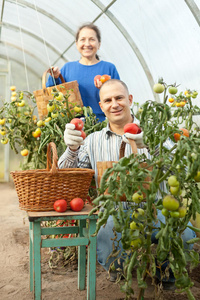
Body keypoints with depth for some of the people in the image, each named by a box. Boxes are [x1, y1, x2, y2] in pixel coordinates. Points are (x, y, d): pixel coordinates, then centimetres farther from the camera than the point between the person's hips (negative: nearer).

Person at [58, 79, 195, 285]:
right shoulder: (93, 141, 16)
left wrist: (145, 148, -26)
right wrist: (72, 148, -12)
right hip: (112, 216, 1)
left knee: (185, 235, -30)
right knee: (104, 252, -32)